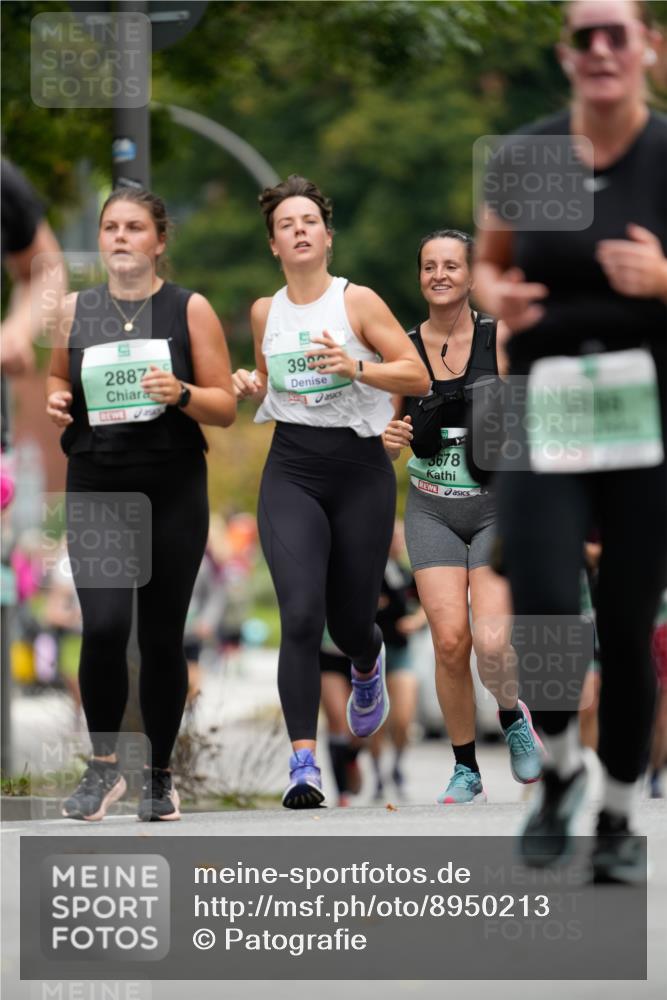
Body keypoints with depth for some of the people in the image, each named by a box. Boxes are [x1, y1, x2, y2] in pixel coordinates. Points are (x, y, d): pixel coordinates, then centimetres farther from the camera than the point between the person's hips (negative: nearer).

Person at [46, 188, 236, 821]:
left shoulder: (190, 310, 0)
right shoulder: (75, 310, 6)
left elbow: (225, 407, 1)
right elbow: (59, 377, 23)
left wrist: (181, 394, -18)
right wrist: (56, 402, 1)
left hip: (173, 490, -1)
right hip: (96, 488, 1)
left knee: (162, 637, 4)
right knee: (103, 626, -16)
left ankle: (159, 776, 21)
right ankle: (103, 766, 2)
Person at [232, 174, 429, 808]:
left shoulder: (357, 301, -5)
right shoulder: (264, 312, 7)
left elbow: (418, 376, -8)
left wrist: (354, 366, -22)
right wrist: (252, 388, 2)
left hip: (359, 471, -1)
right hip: (291, 471, 1)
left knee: (349, 620, 9)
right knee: (300, 613, -19)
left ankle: (367, 664, 50)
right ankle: (303, 762, -20)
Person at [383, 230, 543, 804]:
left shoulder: (502, 340, -5)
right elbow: (391, 448, 12)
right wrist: (391, 440, -10)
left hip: (497, 504, -2)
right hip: (432, 510, 2)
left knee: (492, 642, -18)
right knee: (450, 641, -9)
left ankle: (512, 715, 17)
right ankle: (466, 772, 8)